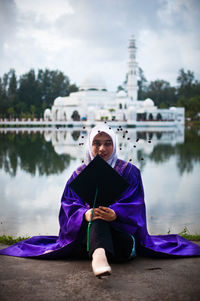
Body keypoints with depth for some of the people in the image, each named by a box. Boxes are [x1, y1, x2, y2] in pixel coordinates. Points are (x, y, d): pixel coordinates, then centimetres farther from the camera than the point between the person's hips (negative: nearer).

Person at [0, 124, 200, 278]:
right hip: (85, 234, 1)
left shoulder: (129, 171, 7)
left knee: (101, 214, -31)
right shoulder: (80, 174, 14)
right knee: (96, 213, -34)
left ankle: (98, 255, -53)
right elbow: (69, 206, 1)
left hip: (122, 237, -1)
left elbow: (134, 206, -5)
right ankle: (99, 255, -61)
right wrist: (85, 214, -24)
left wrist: (116, 214, -29)